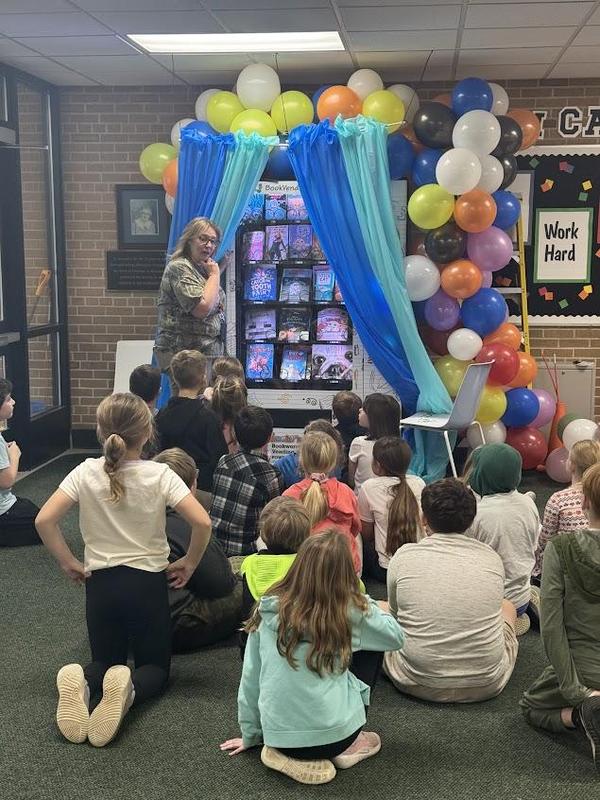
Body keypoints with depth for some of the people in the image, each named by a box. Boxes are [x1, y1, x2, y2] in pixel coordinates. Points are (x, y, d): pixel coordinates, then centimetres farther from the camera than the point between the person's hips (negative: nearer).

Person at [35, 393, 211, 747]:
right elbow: (202, 522, -19)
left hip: (100, 583, 2)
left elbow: (44, 521, -13)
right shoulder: (159, 474, -11)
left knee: (105, 663, 21)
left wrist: (69, 563, 1)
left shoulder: (86, 473, -7)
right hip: (148, 583, -2)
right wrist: (190, 563, -1)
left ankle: (82, 683, -17)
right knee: (156, 667, 15)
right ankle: (129, 689, -24)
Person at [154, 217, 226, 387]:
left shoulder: (203, 269, 19)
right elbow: (202, 308, -20)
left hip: (209, 352, 9)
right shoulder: (179, 268, -9)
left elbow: (216, 307, 32)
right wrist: (214, 275, -8)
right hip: (184, 353, -9)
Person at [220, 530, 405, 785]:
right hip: (334, 733, -4)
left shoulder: (268, 608, -2)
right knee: (371, 648, 16)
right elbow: (396, 637, 8)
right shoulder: (351, 610, -10)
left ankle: (290, 753, 14)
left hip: (278, 736, 4)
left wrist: (250, 735, 17)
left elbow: (250, 677, 5)